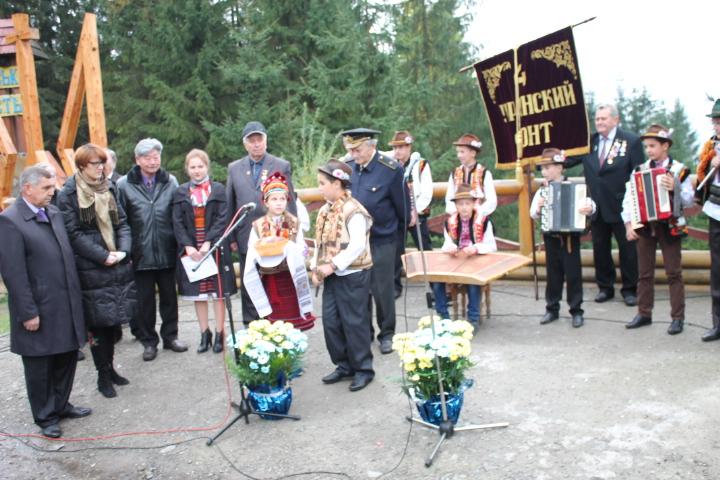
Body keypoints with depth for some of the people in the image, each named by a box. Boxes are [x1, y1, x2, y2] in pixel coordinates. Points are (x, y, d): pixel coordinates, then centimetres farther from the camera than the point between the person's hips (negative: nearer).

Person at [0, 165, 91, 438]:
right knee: (39, 366, 10)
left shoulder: (54, 213, 7)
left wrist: (76, 298, 11)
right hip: (39, 309, -7)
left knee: (67, 357, 17)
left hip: (66, 305, 7)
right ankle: (45, 416, 26)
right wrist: (28, 313, -17)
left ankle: (61, 405, 36)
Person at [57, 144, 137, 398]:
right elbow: (73, 233, -10)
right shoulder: (68, 194, -6)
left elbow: (122, 223, 9)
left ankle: (110, 367, 27)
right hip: (91, 269, -5)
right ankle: (103, 376, 16)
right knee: (98, 323, 2)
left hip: (118, 265, 5)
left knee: (112, 320, 12)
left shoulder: (109, 189, 8)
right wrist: (103, 256, -16)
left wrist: (124, 250, -7)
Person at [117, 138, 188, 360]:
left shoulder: (170, 182, 3)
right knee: (144, 299, 8)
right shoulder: (124, 185, -3)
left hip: (167, 252, 2)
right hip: (141, 254, -1)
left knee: (169, 296, 12)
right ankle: (148, 340, 22)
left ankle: (170, 336, 28)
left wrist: (180, 245, 1)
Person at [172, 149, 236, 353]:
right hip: (190, 250, 2)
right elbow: (177, 223, 1)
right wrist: (188, 246, -12)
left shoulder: (218, 189, 3)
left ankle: (219, 334, 10)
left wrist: (208, 242, -16)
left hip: (215, 248, -2)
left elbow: (223, 219, -5)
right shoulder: (181, 192, 7)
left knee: (218, 291, 1)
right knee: (198, 292, 6)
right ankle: (204, 334, 16)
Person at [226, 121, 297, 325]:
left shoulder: (282, 166, 1)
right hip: (246, 238, 2)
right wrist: (230, 237, 5)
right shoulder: (234, 168, 8)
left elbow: (290, 202, 2)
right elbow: (230, 205, 9)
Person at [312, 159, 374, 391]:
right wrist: (316, 267, 5)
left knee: (354, 322, 1)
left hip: (352, 275, -8)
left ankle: (363, 369, 16)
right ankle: (344, 365, 26)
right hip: (331, 276, 8)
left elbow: (357, 246, -23)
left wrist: (333, 265, -21)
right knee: (331, 322, 11)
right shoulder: (325, 210, 10)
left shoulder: (353, 211, -17)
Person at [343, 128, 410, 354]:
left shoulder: (391, 170, -13)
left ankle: (387, 334, 23)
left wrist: (396, 227, 7)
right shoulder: (348, 167, -1)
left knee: (382, 290, 6)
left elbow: (402, 208, -4)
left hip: (381, 240, -4)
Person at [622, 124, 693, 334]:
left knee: (674, 273, 1)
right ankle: (644, 313, 20)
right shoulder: (640, 170, 6)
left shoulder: (679, 170, -2)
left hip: (669, 227, -3)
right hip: (644, 226, 3)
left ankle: (677, 317, 7)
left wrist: (674, 189, -21)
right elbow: (628, 199, 3)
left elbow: (689, 201, -4)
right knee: (645, 273, 10)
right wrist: (629, 224, -6)